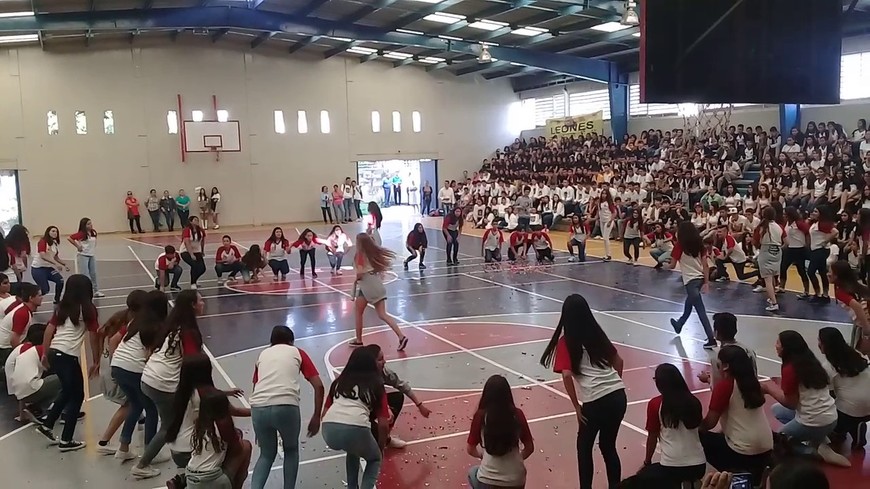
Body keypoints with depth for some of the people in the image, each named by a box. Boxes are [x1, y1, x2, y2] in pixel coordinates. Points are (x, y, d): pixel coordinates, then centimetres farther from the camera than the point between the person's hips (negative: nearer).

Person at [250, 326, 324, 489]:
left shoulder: (262, 354, 28)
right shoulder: (297, 352, 20)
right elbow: (319, 386, 12)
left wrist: (260, 431, 40)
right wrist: (316, 417, 19)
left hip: (258, 407, 2)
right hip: (286, 406, -2)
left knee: (267, 454, 25)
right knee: (291, 450, 26)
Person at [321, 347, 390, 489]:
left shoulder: (339, 381, 27)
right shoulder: (376, 385, 19)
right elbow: (383, 425, 13)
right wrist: (381, 449, 29)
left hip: (329, 430, 4)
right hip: (356, 429, -4)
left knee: (353, 449, 37)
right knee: (375, 459, 27)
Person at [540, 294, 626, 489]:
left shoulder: (566, 342, -3)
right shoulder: (598, 334, 13)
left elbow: (567, 375, -13)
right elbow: (618, 361, 18)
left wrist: (577, 407, -5)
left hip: (596, 401, -5)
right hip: (619, 395, 5)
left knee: (584, 446, 17)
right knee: (608, 445, 23)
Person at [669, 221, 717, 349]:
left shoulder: (679, 245, -11)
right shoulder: (699, 244, 3)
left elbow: (672, 266, -6)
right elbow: (705, 265, 0)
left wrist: (668, 264, 16)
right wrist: (706, 282, 2)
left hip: (691, 281, -7)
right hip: (701, 278, 7)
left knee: (701, 311, -4)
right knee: (689, 304, 28)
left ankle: (711, 339, -6)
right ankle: (679, 325, 50)